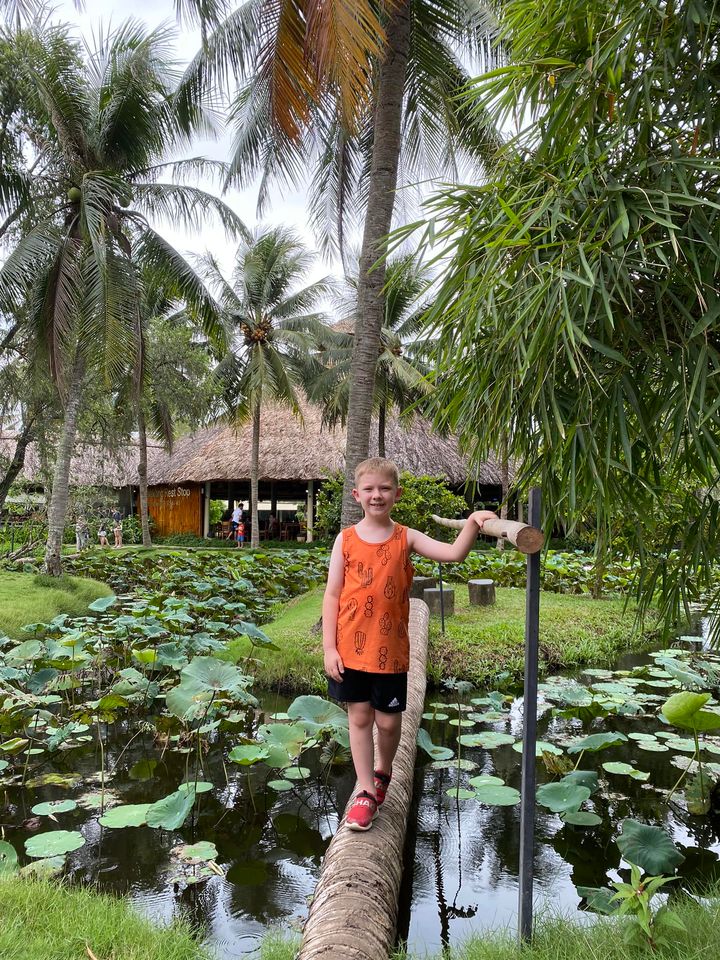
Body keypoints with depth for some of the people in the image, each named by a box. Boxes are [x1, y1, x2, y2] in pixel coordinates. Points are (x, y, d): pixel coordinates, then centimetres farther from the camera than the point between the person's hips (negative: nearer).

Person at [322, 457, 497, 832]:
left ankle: (383, 771, 40)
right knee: (359, 717, 7)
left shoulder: (406, 538, -1)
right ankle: (366, 791, 22)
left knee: (388, 720, 10)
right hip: (350, 648, 0)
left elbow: (454, 554, -13)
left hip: (390, 649, 0)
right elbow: (332, 594, -1)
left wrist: (472, 523, -30)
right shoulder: (346, 539, -2)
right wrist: (328, 647, -5)